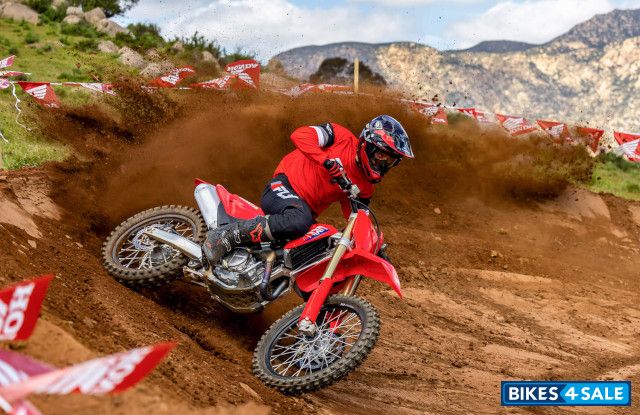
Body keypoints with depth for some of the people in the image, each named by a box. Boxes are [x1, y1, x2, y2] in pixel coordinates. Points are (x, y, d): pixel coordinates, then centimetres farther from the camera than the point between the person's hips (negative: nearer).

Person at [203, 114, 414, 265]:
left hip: (307, 212, 8)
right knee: (299, 221, -41)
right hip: (283, 186, -8)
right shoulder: (342, 137, -7)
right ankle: (226, 235, -35)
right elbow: (300, 135, -20)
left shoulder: (364, 188, 9)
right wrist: (329, 161, -31)